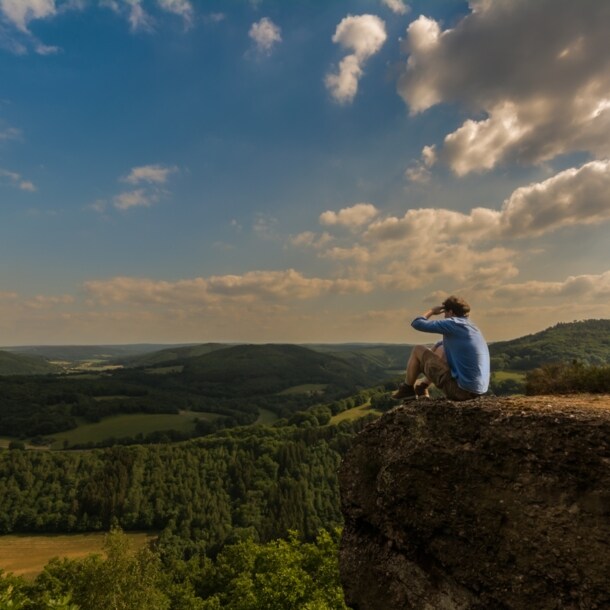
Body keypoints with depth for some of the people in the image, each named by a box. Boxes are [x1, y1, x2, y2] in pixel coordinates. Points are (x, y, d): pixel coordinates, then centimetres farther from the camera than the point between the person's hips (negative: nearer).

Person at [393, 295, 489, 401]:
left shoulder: (454, 324, -12)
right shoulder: (471, 327, 15)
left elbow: (417, 323, -10)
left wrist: (431, 311, 7)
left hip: (460, 389, -8)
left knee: (418, 350, 5)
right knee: (440, 349, 28)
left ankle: (407, 388, 24)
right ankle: (421, 387, 39)